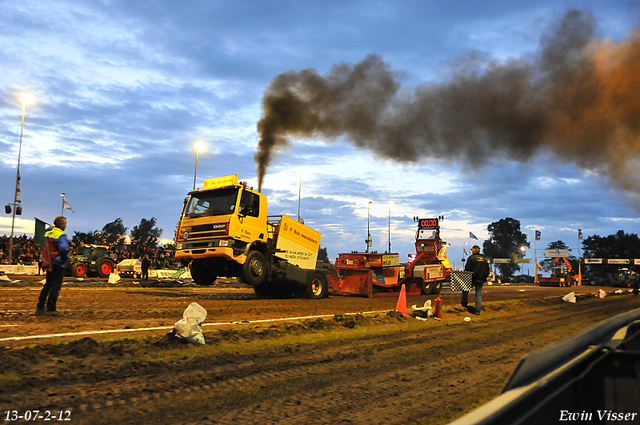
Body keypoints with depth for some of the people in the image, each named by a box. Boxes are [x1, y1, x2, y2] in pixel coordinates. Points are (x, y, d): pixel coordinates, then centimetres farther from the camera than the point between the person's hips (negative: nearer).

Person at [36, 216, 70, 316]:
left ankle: (40, 308, 20)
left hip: (49, 263, 8)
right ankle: (51, 309, -1)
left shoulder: (48, 232, 10)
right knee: (55, 286, -2)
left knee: (47, 285, 17)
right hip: (58, 264, -8)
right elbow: (63, 248, -29)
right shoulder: (61, 235, -16)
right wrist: (64, 259, -15)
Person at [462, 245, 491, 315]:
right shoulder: (484, 259, 11)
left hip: (472, 278, -5)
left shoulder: (471, 258, -9)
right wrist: (484, 278, 21)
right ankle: (477, 310, 6)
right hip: (481, 280, 5)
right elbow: (487, 270, 16)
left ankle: (464, 305, 15)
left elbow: (467, 269, -12)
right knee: (479, 295, 7)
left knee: (465, 291, 14)